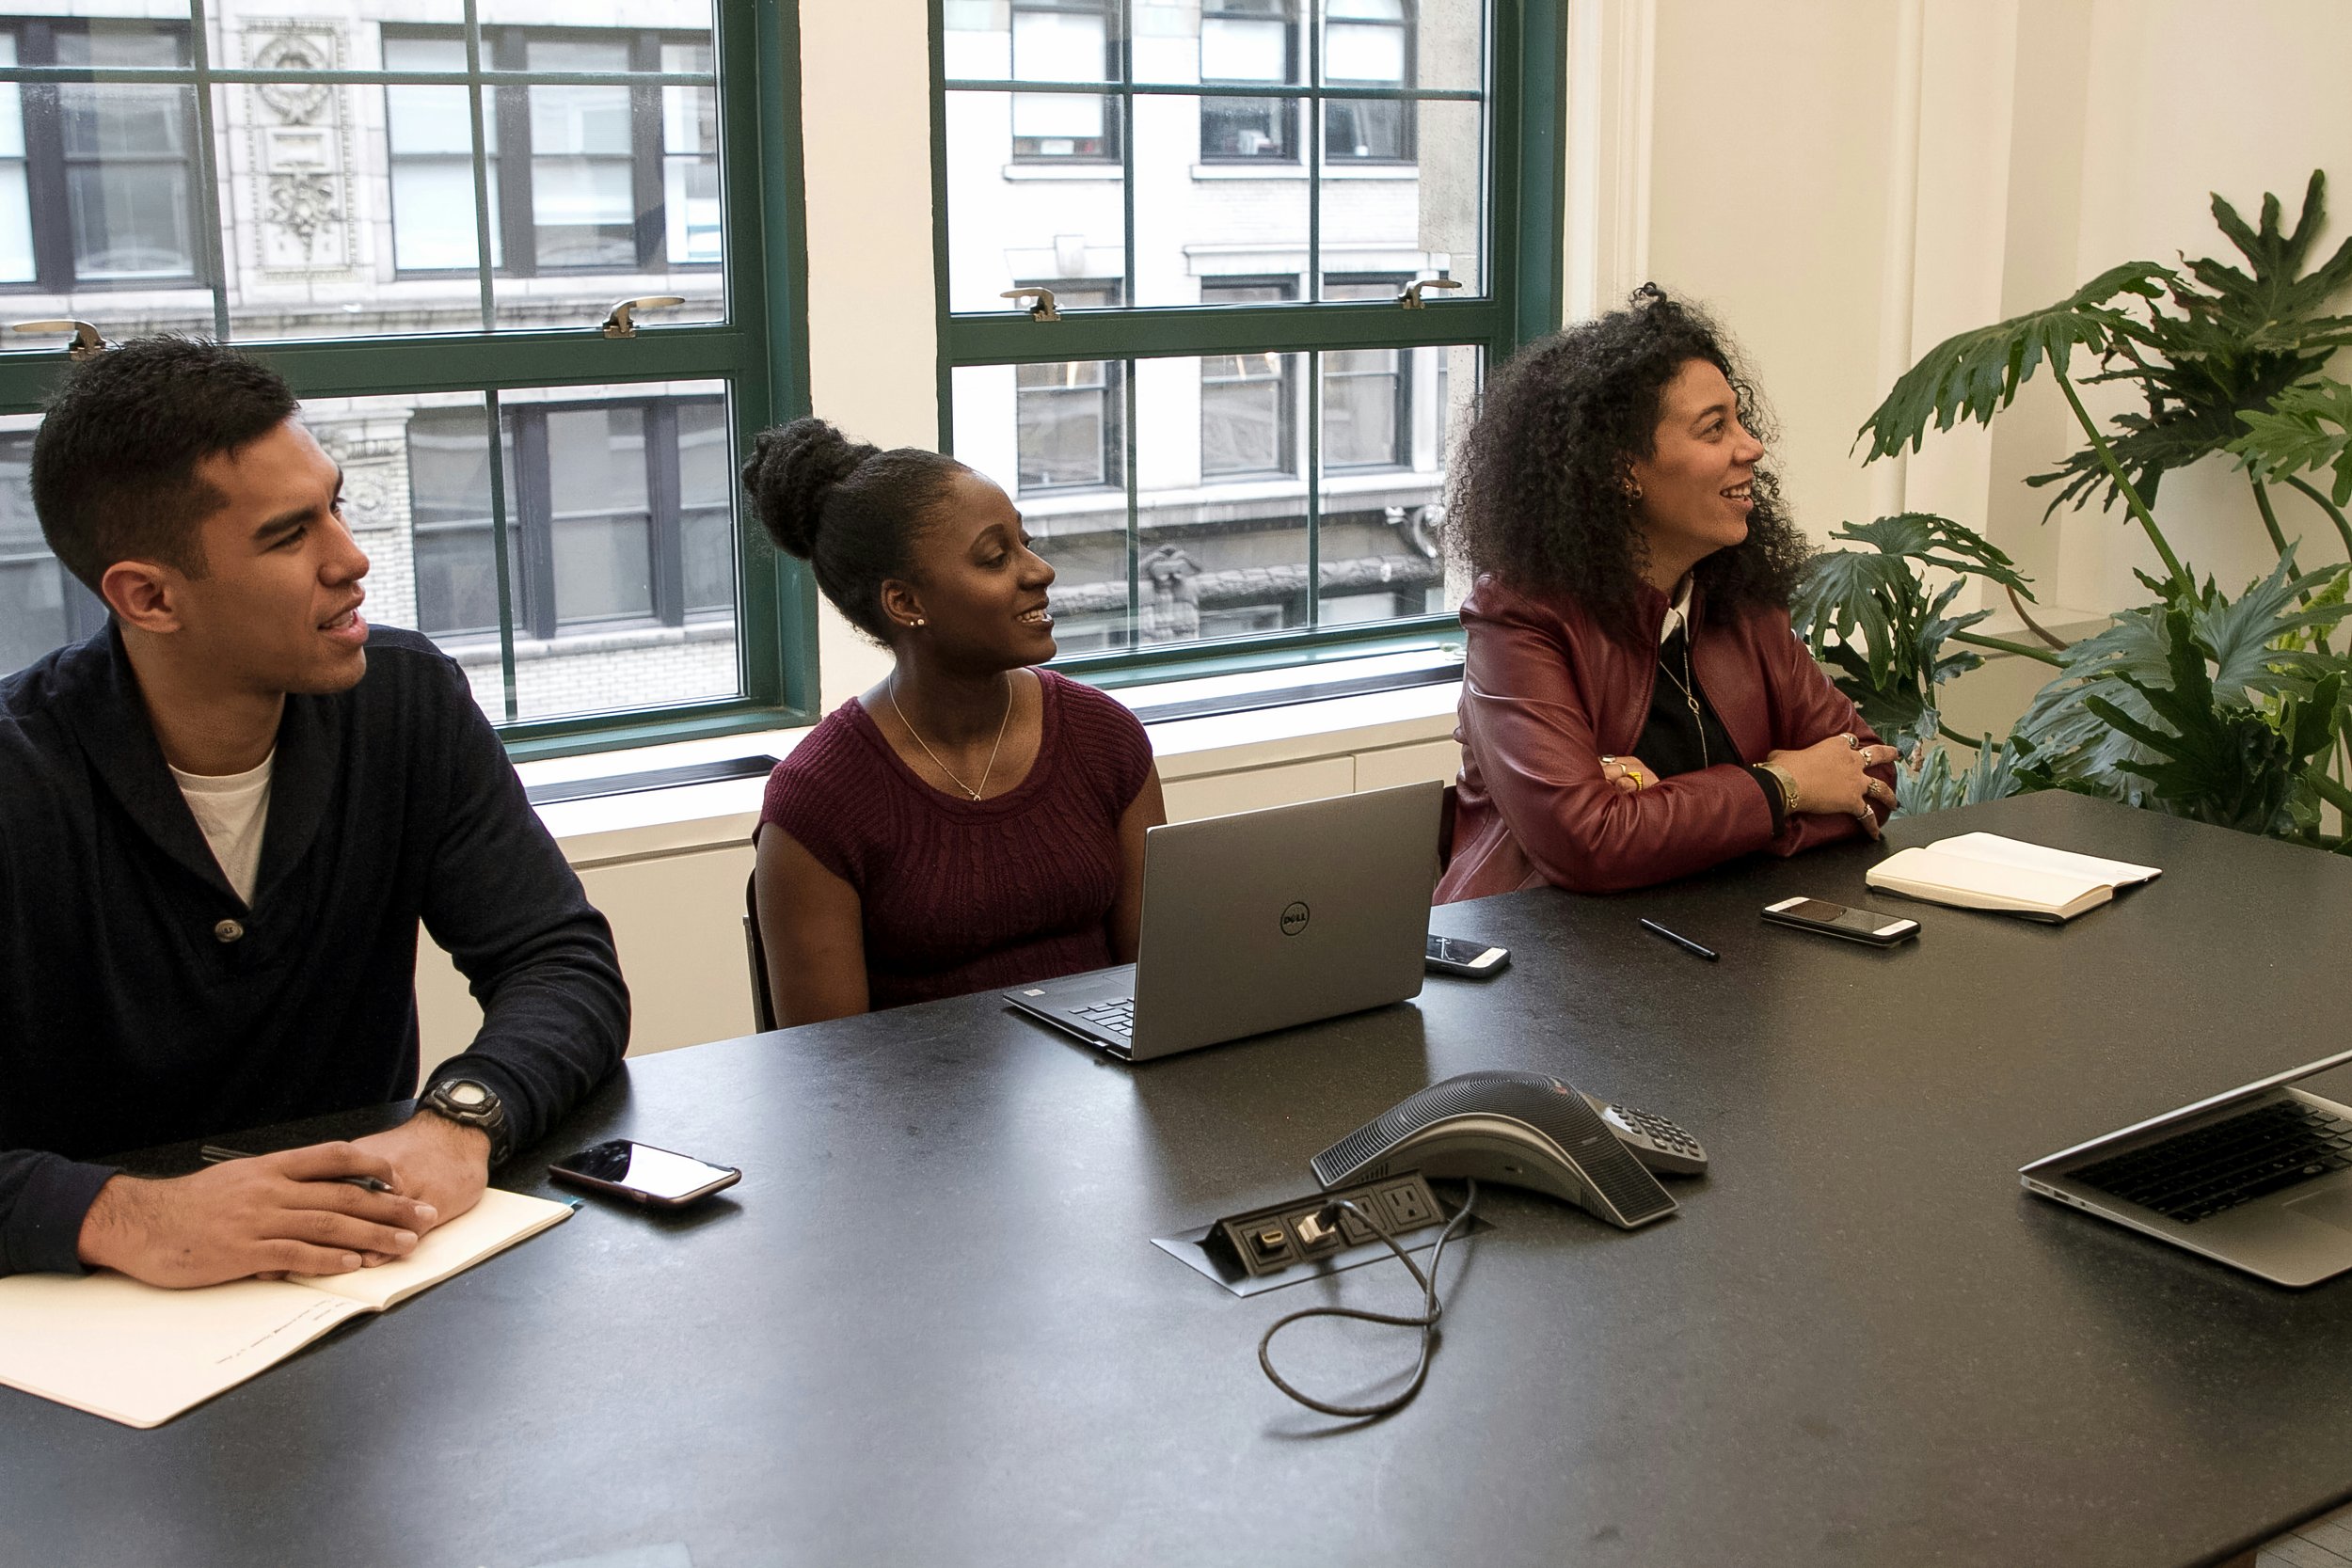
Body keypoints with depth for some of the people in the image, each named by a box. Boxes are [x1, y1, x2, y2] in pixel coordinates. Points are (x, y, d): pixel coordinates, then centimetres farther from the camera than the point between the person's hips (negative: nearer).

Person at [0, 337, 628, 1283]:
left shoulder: (408, 701, -2)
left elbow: (567, 965, -4)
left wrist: (461, 1118, -23)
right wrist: (115, 1217, -37)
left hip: (361, 1268, 1)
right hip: (88, 1313, -1)